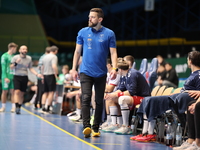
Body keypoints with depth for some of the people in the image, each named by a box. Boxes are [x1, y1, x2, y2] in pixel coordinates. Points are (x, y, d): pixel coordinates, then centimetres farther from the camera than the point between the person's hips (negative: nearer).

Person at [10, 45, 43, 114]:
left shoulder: (29, 58, 7)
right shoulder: (15, 57, -1)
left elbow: (31, 68, 13)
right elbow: (11, 67, -2)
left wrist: (37, 74, 0)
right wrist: (15, 63, -21)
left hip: (24, 77, 3)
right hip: (17, 77, -3)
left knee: (22, 94, 6)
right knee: (17, 92, -18)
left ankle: (19, 108, 15)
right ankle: (17, 107, -24)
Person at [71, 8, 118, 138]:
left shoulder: (109, 34, 0)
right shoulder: (83, 32, 5)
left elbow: (113, 52, -2)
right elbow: (77, 51, 11)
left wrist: (114, 68, -16)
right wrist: (74, 69, 7)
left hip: (101, 73, 0)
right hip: (85, 72, 0)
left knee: (99, 101, 6)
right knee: (86, 98, -14)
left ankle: (96, 128, 15)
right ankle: (86, 127, -22)